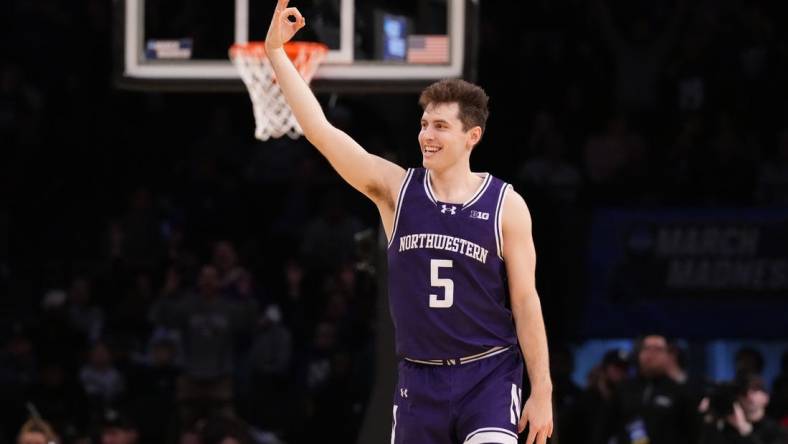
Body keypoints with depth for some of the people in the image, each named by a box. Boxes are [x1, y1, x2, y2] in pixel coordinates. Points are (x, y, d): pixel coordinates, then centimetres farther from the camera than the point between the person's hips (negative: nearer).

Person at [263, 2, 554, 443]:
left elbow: (525, 300, -1)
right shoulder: (396, 189, 2)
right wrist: (276, 52, -11)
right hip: (421, 377, 3)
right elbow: (320, 130, -5)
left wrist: (542, 391, -4)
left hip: (489, 374, -3)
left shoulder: (506, 206, -3)